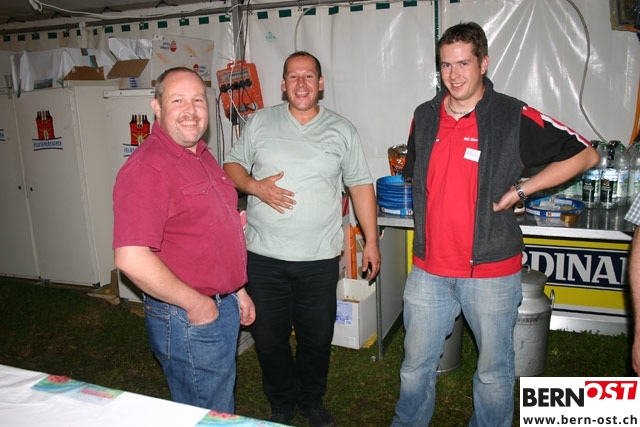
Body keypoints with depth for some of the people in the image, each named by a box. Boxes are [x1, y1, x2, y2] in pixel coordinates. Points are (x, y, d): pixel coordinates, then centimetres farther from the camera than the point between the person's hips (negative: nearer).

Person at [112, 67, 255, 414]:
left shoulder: (202, 156, 9)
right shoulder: (147, 168, -22)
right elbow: (132, 259, -30)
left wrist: (236, 291, 16)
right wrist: (196, 304, -20)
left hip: (222, 306, 9)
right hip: (189, 320, -9)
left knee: (224, 409, 26)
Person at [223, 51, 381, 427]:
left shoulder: (342, 130, 4)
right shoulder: (259, 122, 5)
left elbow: (361, 185, 5)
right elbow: (232, 165, 9)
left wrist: (372, 241, 3)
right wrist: (255, 186, -13)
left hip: (320, 258, 0)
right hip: (264, 255, 1)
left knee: (317, 337, 12)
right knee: (269, 336, 12)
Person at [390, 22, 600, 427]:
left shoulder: (514, 117, -9)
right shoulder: (425, 117, 5)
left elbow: (585, 154, -3)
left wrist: (520, 189, -10)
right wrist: (429, 228, 10)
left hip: (491, 270, -4)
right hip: (429, 269, 4)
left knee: (494, 372, 15)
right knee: (416, 366, 18)